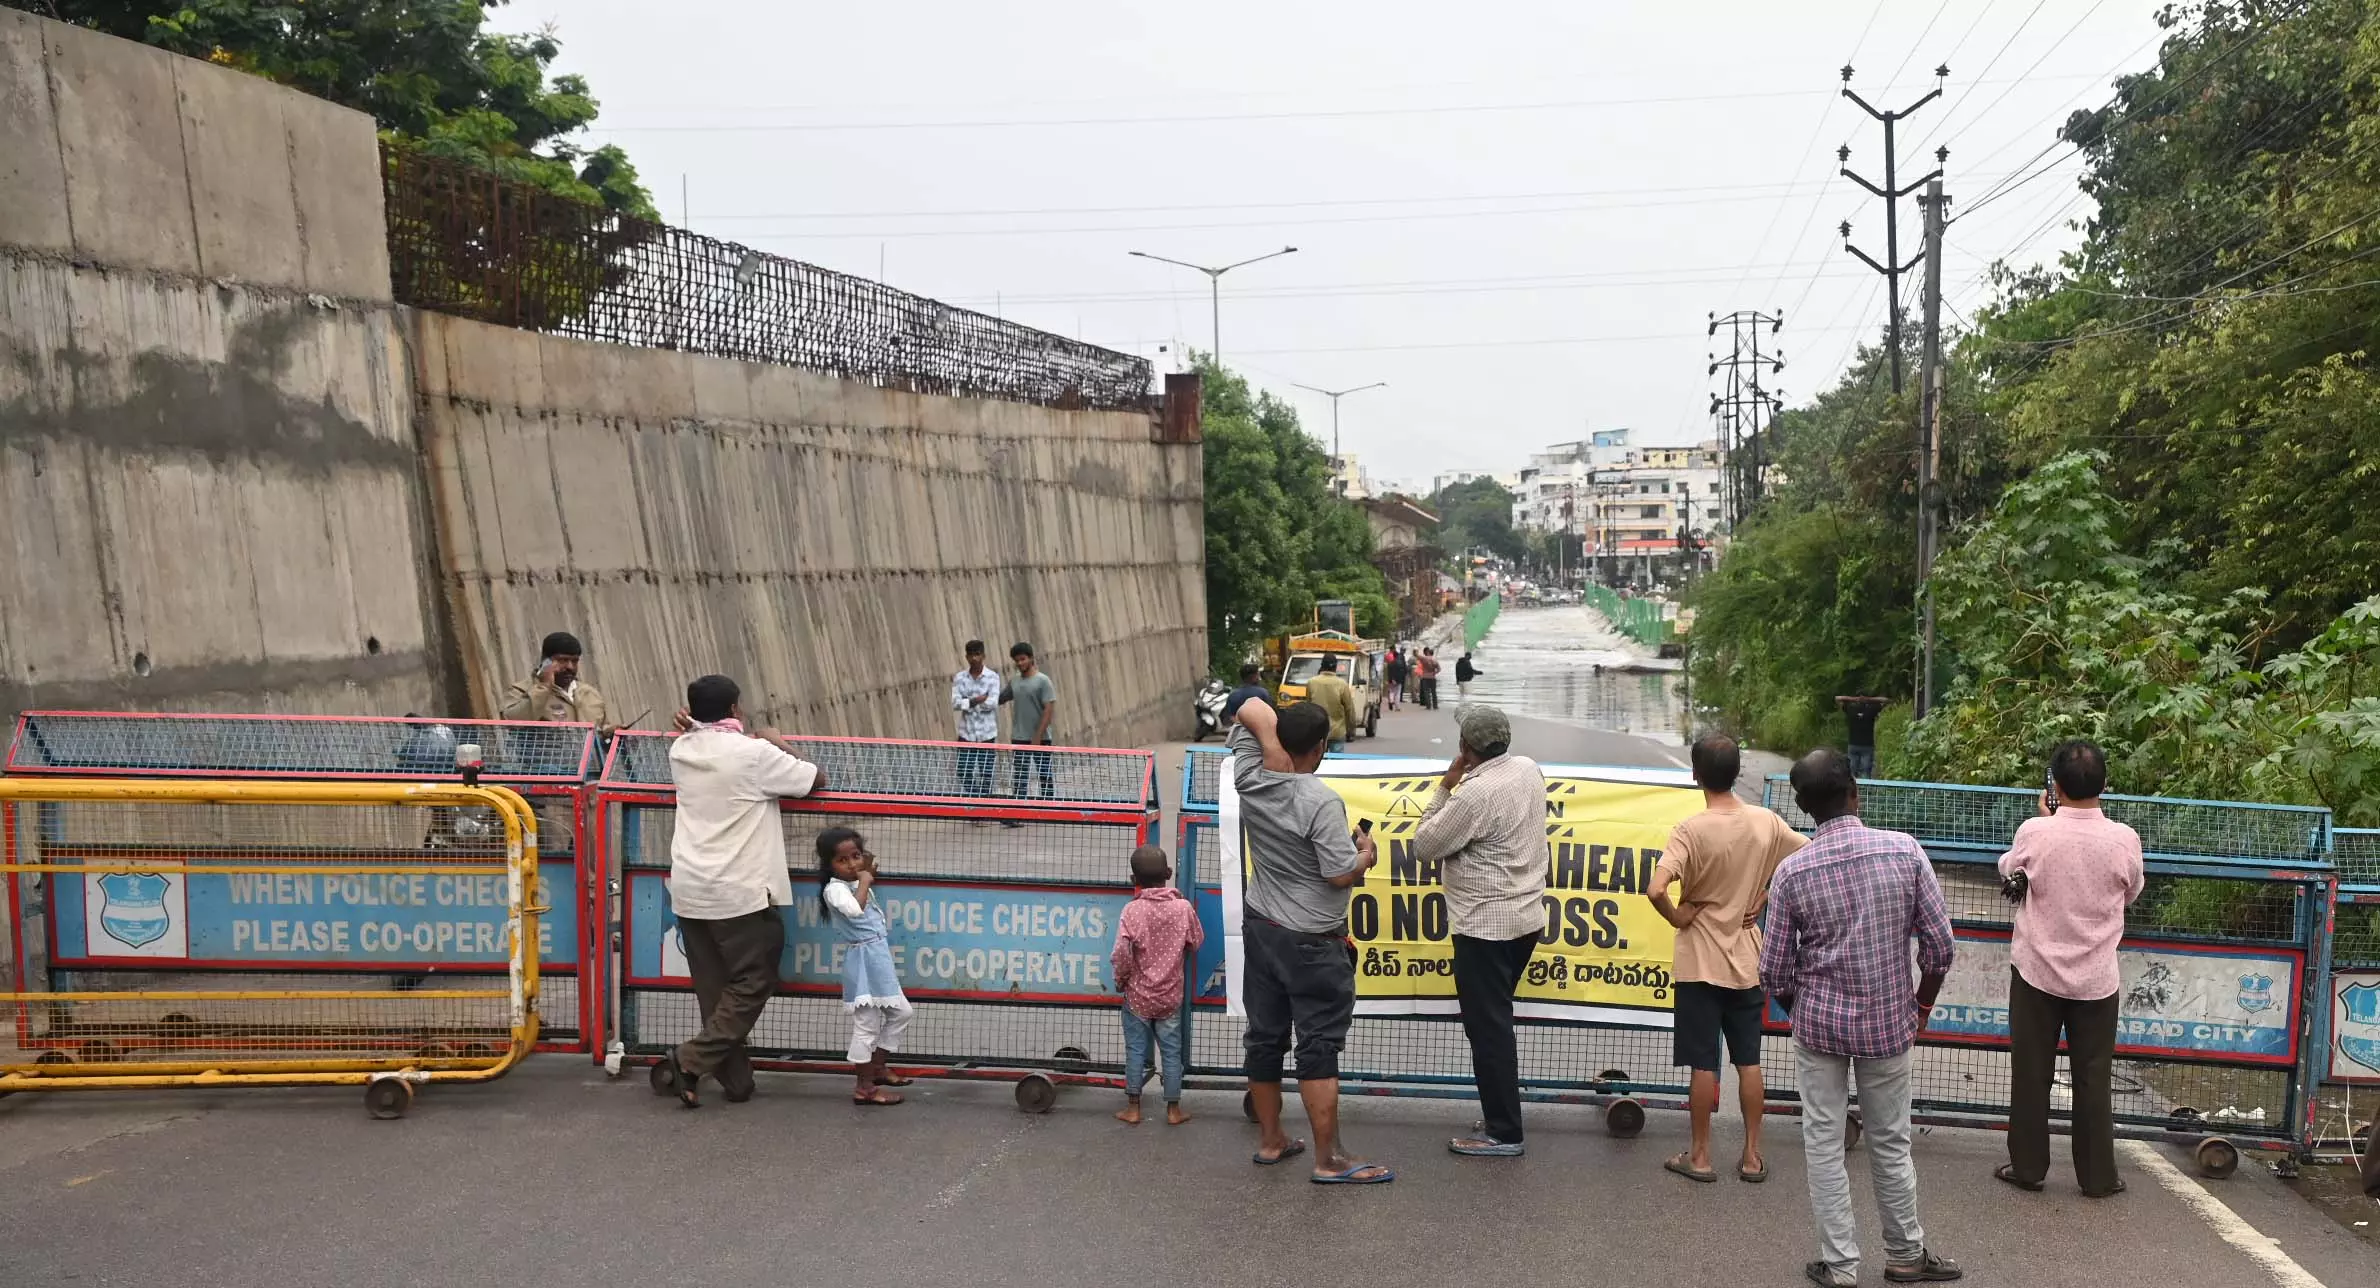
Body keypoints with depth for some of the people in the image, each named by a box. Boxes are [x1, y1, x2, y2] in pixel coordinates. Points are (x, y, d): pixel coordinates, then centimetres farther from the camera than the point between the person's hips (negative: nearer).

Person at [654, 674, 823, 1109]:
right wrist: (781, 748, 12)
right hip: (741, 893, -6)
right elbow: (818, 780, -1)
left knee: (714, 989, 11)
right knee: (753, 984, 5)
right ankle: (691, 1060, -4)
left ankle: (736, 1080, 14)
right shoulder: (754, 754, -11)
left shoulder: (682, 750, 6)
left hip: (689, 891, 6)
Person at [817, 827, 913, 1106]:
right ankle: (863, 1087, 2)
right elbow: (854, 909, -34)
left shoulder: (857, 883, 15)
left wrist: (868, 876, 21)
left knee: (901, 1012, 18)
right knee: (867, 1024, -5)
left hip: (881, 959, 10)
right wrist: (864, 882, -21)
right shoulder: (835, 889, -14)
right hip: (864, 962, -10)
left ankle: (877, 1067, 29)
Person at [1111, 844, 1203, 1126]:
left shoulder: (1132, 910, -15)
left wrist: (1120, 980, 0)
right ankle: (1173, 1109, 16)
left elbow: (1121, 955, -18)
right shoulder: (1183, 907, -10)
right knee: (1171, 1052, 11)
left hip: (1137, 996, -1)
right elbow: (1196, 942, 6)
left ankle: (1133, 1108, 15)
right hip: (1170, 996, 1)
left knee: (1136, 1051, 9)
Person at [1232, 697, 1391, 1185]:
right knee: (1318, 1047, -2)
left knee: (1265, 1037, 13)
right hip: (1310, 943, -7)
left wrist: (1275, 741, -11)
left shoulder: (1251, 781, -4)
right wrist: (1366, 854, -1)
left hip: (1260, 927, 7)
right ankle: (1329, 1159, 2)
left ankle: (1270, 1140, 25)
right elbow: (1342, 875, -21)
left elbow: (1251, 709, 6)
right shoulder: (1321, 802, -23)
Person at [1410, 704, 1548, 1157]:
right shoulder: (1529, 770, 3)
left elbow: (1424, 846, -14)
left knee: (1488, 1027, -1)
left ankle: (1503, 1133, 4)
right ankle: (1500, 1113, 28)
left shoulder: (1473, 795, -23)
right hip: (1526, 916, 9)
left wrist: (1444, 787, -9)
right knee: (1497, 1020, 20)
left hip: (1485, 926, -9)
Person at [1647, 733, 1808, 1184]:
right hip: (1748, 961, 4)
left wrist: (1678, 917, -11)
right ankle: (1752, 1155, 19)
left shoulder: (1692, 830, -18)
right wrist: (1768, 898, 6)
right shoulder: (1766, 822, -4)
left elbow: (1656, 890, -30)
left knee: (1704, 1063, 5)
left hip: (1701, 963, -4)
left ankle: (1699, 1155, 14)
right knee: (1749, 1061, 12)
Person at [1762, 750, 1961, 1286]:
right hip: (1888, 1022, 1)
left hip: (1819, 1021, -1)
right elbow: (1939, 944, -6)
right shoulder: (1905, 850, -11)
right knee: (1890, 1142, 16)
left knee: (1823, 1144, 10)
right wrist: (1921, 1007, 10)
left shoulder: (1792, 871, -11)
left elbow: (1775, 969, -5)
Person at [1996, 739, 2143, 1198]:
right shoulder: (2124, 839, -12)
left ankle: (2027, 1167, 17)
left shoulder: (2034, 833, -15)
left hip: (2038, 971, -1)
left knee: (2031, 1073, 9)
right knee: (2093, 1078, 10)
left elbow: (2008, 869, 7)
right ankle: (2097, 1176, 17)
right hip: (2097, 977, 1)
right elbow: (2130, 893, 8)